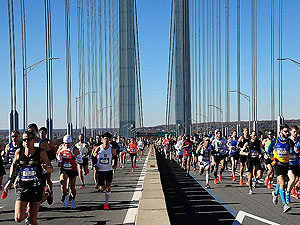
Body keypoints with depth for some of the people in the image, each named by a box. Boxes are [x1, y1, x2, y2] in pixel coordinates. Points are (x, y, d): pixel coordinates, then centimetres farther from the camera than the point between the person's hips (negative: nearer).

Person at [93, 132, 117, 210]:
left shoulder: (112, 149, -6)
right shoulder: (98, 149, -8)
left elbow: (115, 157, 10)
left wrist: (115, 164, -7)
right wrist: (95, 165, -9)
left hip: (109, 170, 0)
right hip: (100, 170, 0)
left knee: (108, 187, -8)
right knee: (102, 189, 1)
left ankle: (106, 203, 4)